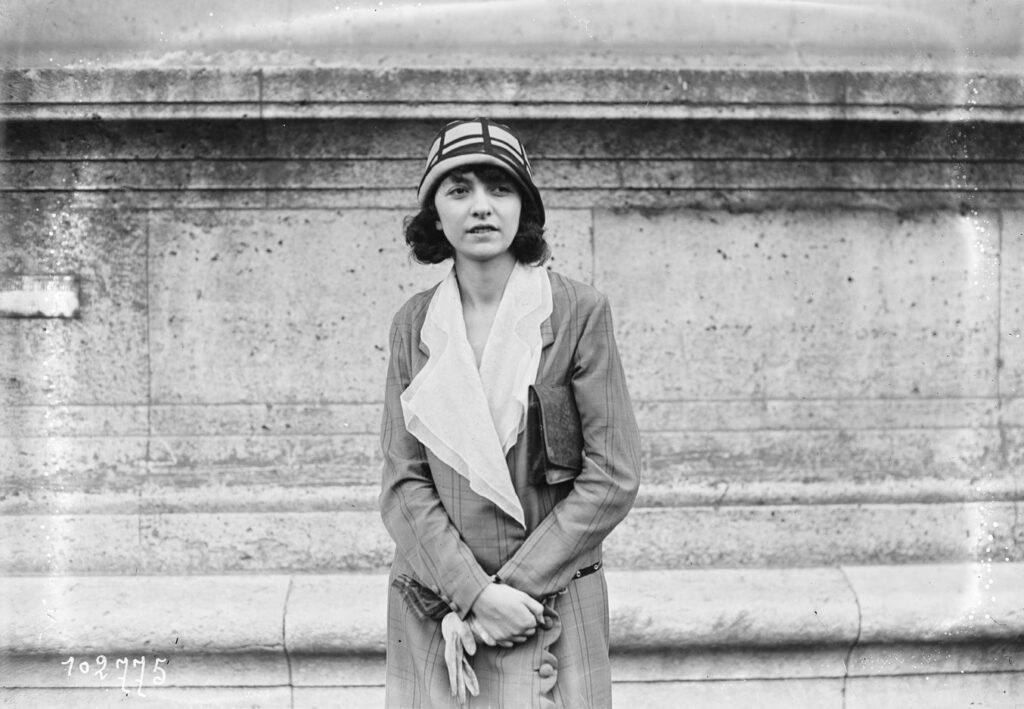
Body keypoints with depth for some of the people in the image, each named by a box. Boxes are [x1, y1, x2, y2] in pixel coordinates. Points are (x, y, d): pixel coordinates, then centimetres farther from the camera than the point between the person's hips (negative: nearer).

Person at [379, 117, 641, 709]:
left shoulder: (578, 312, -6)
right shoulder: (414, 325, 2)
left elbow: (614, 477, -8)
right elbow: (403, 483, 0)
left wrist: (514, 587, -11)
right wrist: (474, 591, -13)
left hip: (551, 610, -2)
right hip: (434, 613, 2)